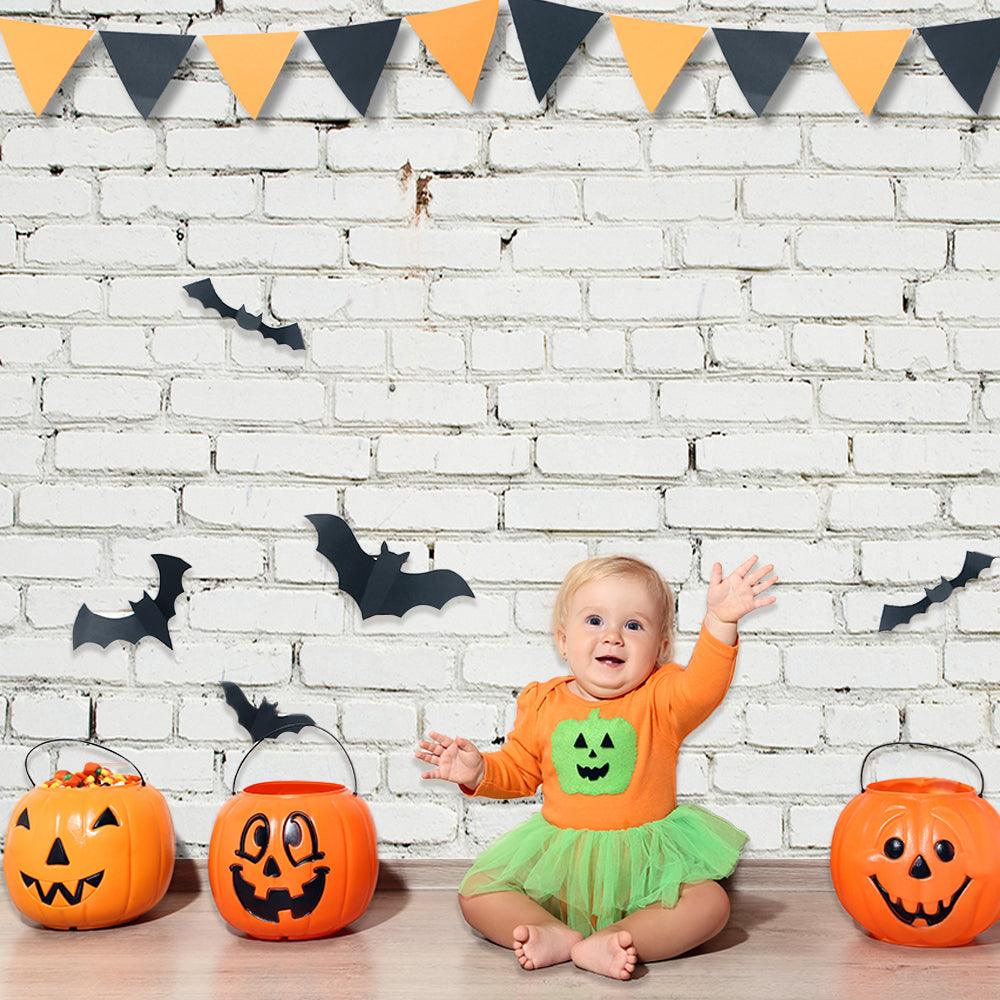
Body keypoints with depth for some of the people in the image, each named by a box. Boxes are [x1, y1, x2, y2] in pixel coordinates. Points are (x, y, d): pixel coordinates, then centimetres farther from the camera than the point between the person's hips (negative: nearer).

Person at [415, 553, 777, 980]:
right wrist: (479, 771, -8)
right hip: (557, 857, 2)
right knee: (476, 895, -11)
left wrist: (719, 623, -48)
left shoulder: (661, 699, -9)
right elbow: (519, 770, 14)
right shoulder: (542, 704, 0)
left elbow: (702, 687, -32)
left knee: (710, 904, -25)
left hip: (644, 861, -2)